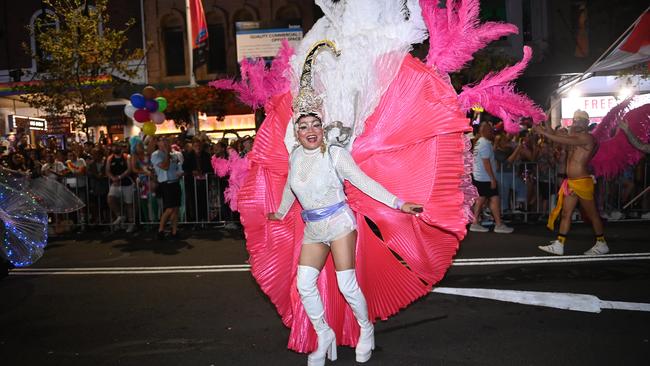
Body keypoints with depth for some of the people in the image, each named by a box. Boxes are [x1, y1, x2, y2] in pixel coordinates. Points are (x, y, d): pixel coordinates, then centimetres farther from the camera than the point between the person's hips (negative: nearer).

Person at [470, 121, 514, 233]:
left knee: (481, 199, 10)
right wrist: (492, 178, -20)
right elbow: (486, 163, -21)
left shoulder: (479, 142, 16)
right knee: (495, 199, -6)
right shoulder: (485, 143, -16)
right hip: (485, 178, -10)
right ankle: (499, 225, -4)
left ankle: (475, 223, 11)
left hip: (478, 177, 10)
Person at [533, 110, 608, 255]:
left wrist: (544, 133, -25)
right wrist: (549, 132, -9)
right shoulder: (574, 137, 16)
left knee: (592, 214, 5)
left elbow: (565, 141, -26)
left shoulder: (587, 138, -13)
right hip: (571, 182, 8)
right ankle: (559, 245, 8)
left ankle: (602, 244, 19)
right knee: (566, 213, 6)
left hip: (582, 182, -8)